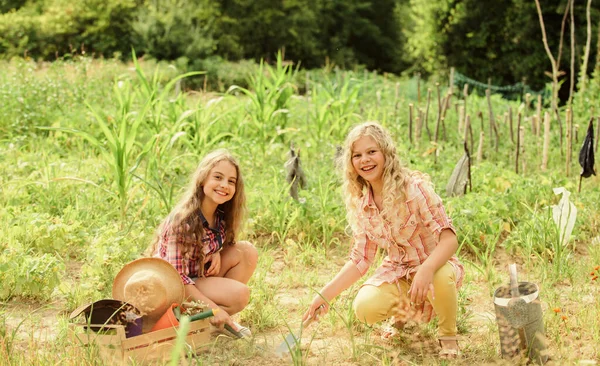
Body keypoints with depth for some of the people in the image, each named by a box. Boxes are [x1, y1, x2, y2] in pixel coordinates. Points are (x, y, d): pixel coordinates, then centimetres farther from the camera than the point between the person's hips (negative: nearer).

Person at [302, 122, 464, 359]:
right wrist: (325, 295, -9)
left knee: (442, 277, -39)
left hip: (436, 265, -4)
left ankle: (448, 337, -7)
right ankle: (402, 314, 12)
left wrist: (426, 270, -44)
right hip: (397, 272, 4)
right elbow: (360, 260, 0)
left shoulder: (413, 188, -20)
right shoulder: (359, 204, -4)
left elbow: (449, 238, -25)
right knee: (365, 307, -25)